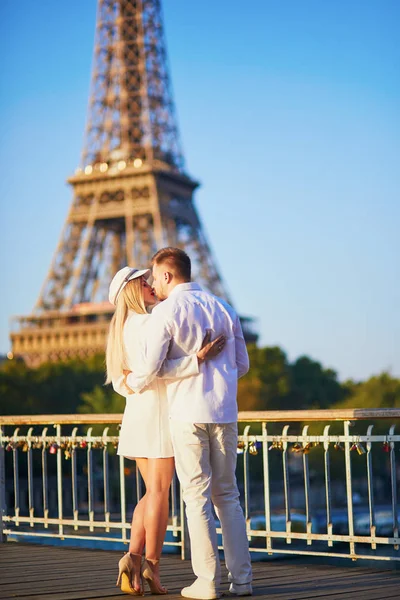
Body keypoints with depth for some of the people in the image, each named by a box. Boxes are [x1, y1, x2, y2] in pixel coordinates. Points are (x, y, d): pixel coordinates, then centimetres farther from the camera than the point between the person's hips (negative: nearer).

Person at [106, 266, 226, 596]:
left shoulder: (121, 329, 14)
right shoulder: (148, 323, -13)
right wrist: (198, 358, -28)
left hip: (135, 414, 8)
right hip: (160, 411, -8)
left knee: (154, 492, 13)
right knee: (160, 493, -1)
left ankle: (133, 558, -3)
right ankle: (152, 567, 1)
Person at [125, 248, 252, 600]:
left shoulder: (166, 311, -6)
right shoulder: (223, 309, 12)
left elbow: (150, 369, -12)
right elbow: (242, 365, 17)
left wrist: (132, 383, 11)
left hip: (187, 414, -5)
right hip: (224, 412, 5)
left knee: (197, 497, 1)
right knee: (227, 495, 12)